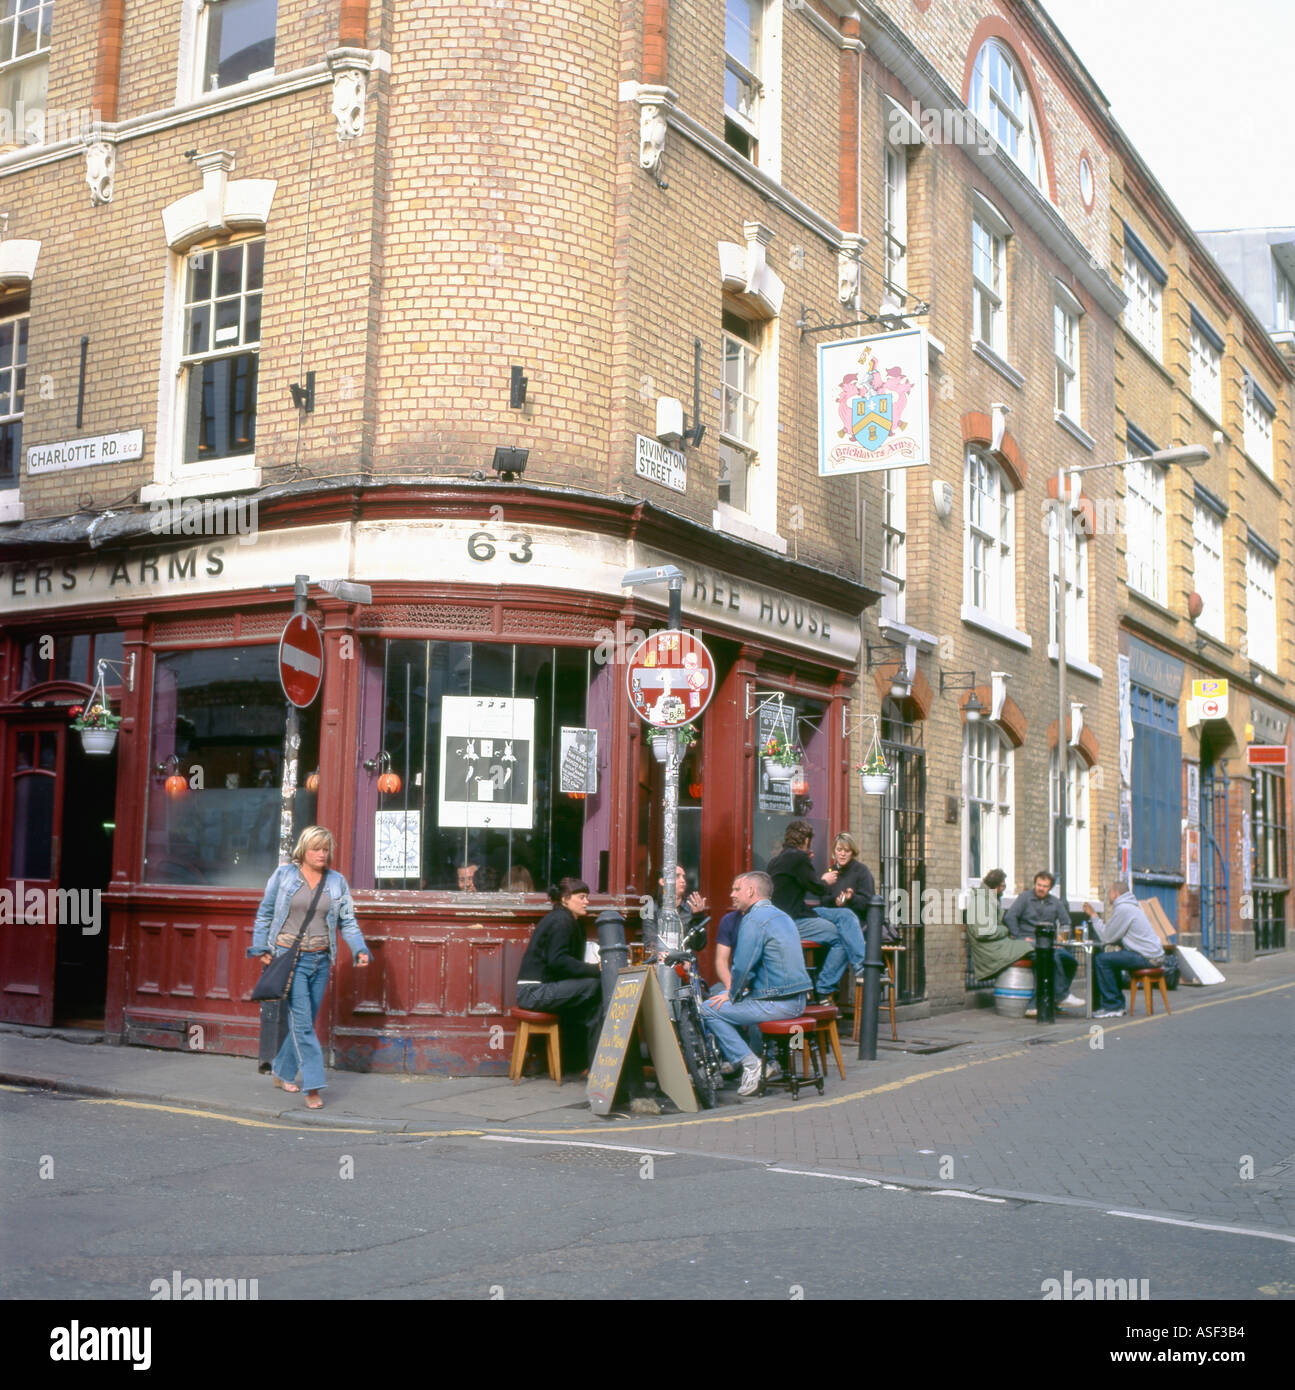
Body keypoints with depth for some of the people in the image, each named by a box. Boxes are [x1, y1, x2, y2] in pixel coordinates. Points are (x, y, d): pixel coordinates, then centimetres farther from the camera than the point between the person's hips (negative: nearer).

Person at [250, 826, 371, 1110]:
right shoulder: (283, 875, 1)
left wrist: (360, 950, -5)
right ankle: (313, 1085, -11)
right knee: (301, 1022, -10)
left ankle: (282, 1073, 31)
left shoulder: (337, 882, 7)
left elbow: (348, 921, 9)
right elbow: (265, 914, 8)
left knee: (306, 1022, 11)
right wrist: (261, 948, 2)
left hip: (320, 959, 4)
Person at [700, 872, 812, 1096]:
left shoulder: (753, 920, -13)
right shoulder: (782, 916, 18)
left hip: (776, 1004, -10)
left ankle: (749, 1063, -6)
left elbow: (743, 967, -19)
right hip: (797, 1001, 10)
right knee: (723, 996, 26)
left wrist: (732, 995, -1)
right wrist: (733, 991, 19)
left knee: (709, 1009, -2)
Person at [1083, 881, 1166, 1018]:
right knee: (1110, 959, 23)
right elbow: (1112, 935, 16)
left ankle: (1112, 1006, -8)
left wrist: (1093, 915, -1)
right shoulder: (1129, 906, 20)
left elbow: (1107, 937, -11)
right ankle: (1118, 1004, 22)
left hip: (1148, 958, -11)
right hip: (1154, 955, 11)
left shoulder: (1123, 909, -13)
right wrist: (1093, 916, 13)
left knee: (1101, 959, -13)